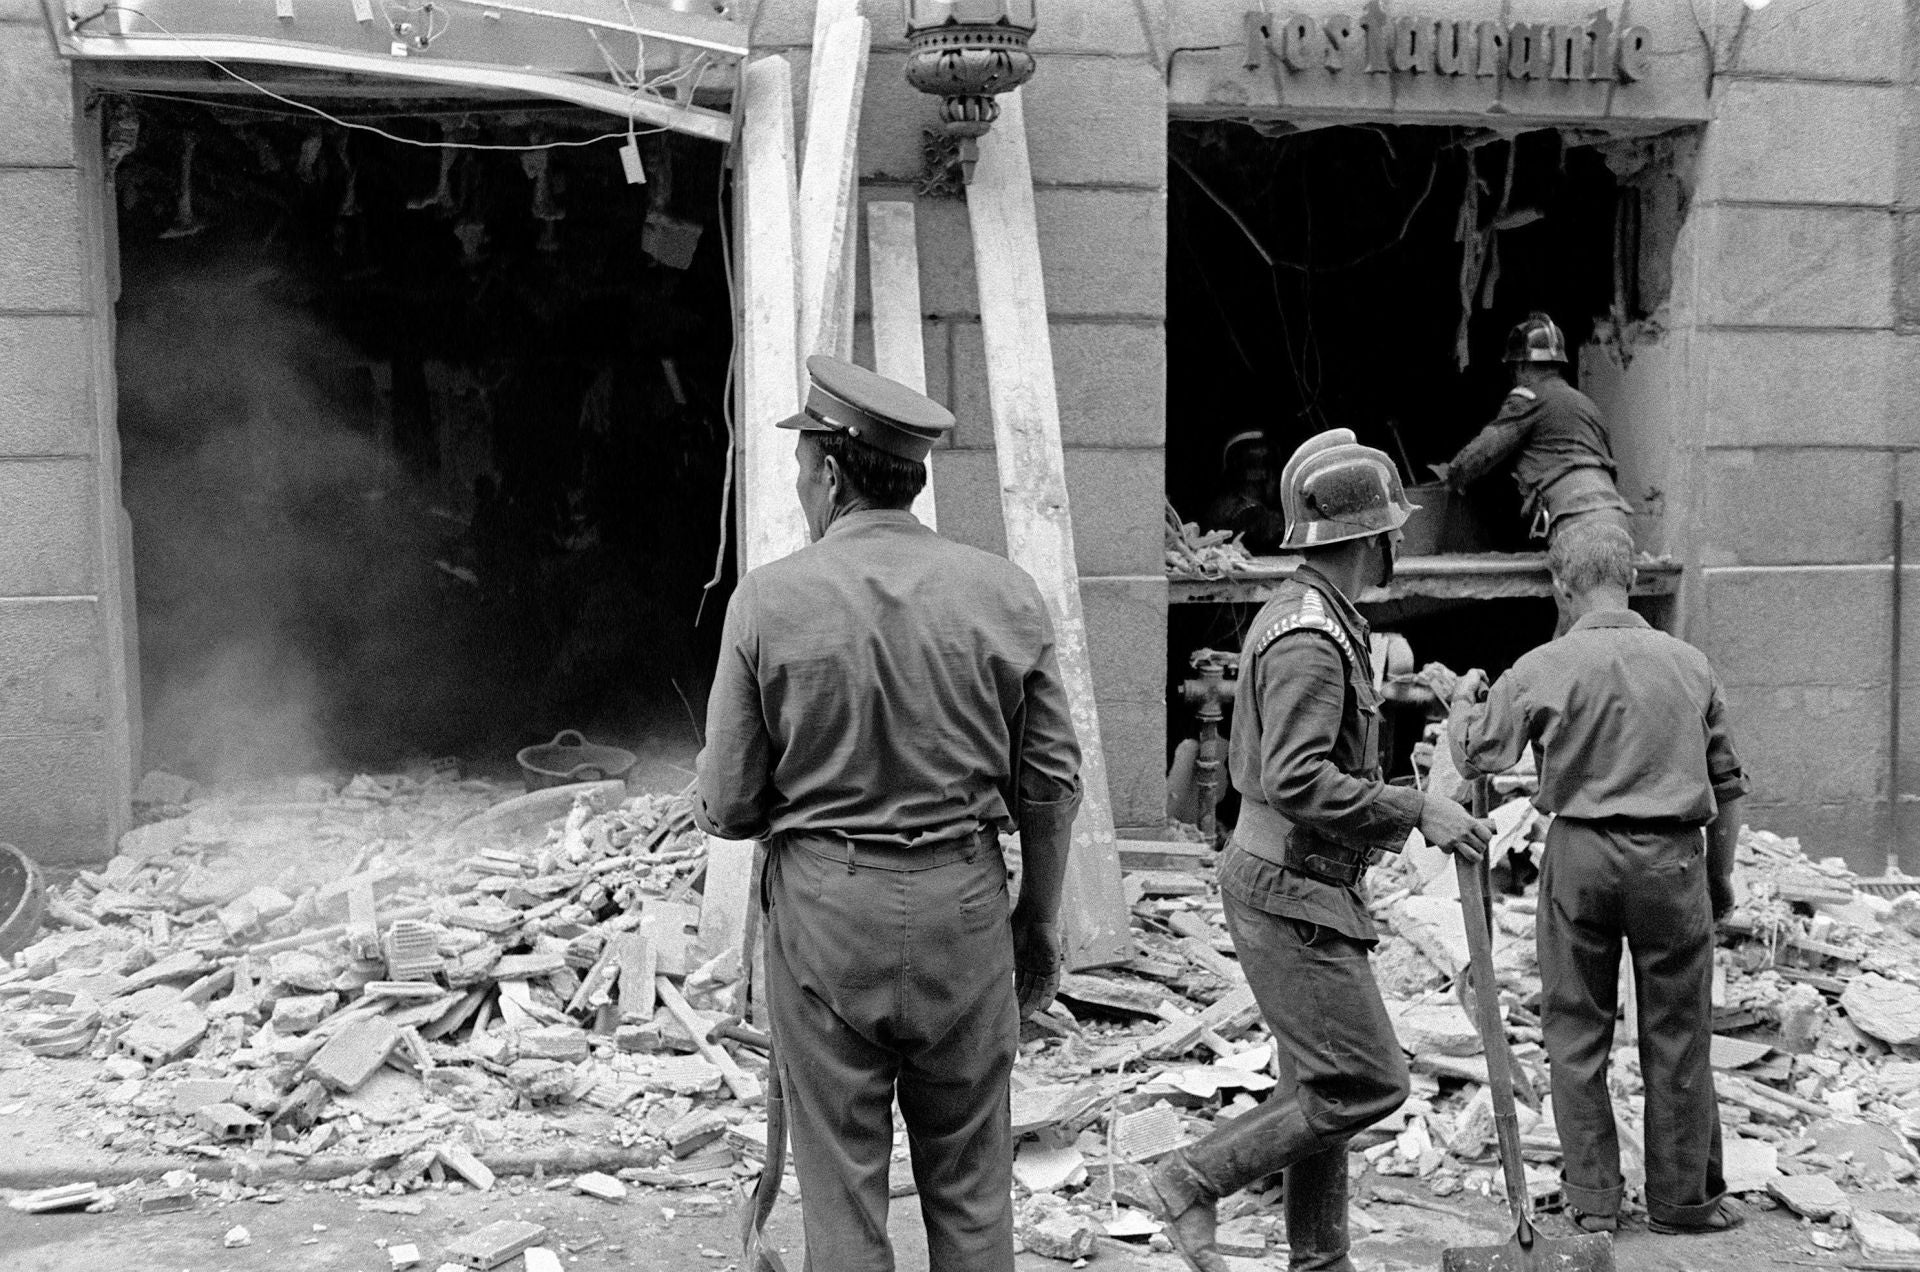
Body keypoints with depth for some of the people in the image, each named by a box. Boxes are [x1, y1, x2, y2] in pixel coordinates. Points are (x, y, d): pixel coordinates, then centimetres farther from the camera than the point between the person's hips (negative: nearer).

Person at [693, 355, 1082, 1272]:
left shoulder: (770, 597, -9)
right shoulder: (1005, 592, -2)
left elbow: (728, 808, -6)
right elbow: (1051, 780, 2)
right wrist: (1039, 921, 15)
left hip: (823, 905, -2)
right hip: (967, 900, 2)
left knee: (842, 1194, 11)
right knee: (971, 1188, 15)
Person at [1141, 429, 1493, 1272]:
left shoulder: (1296, 616, 13)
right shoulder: (1312, 639, -19)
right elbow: (1296, 780, -28)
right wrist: (1418, 811, -22)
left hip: (1294, 886, 10)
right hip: (1293, 894, -10)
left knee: (1321, 1083, 14)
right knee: (1367, 1085, -6)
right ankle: (1192, 1180, 2)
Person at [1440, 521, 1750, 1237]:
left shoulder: (1541, 669, -6)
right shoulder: (1689, 664, 3)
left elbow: (1474, 755, 1)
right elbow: (1727, 783, 8)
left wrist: (1463, 698, 21)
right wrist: (1720, 875, 19)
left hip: (1580, 855, -1)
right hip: (1673, 856, 2)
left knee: (1577, 1033, 10)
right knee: (1676, 1034, 12)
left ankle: (1592, 1199, 16)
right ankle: (1682, 1197, 20)